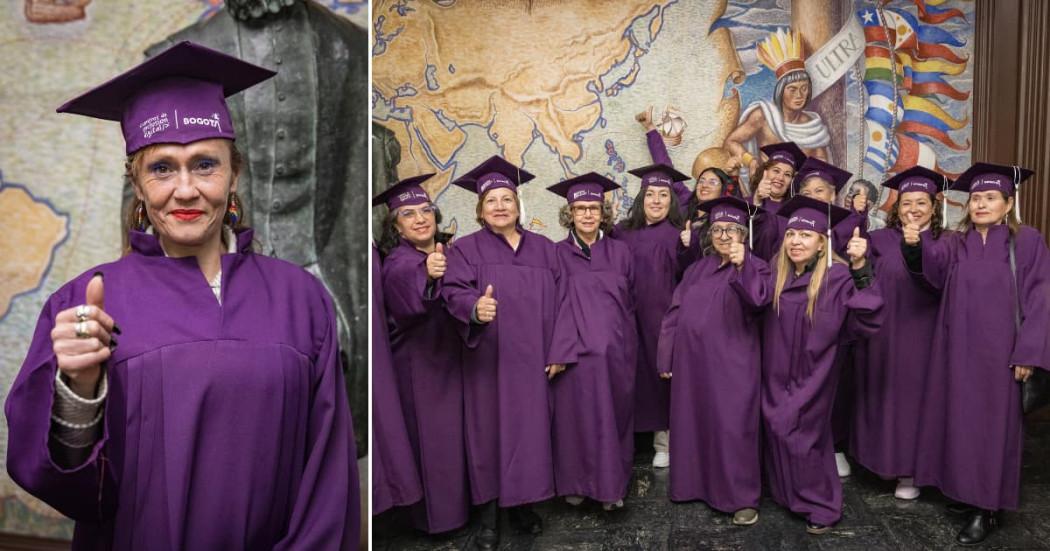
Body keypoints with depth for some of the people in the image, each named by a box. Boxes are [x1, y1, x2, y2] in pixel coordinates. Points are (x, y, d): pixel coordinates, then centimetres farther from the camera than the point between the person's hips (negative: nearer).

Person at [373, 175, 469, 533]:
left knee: (454, 433, 17)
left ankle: (458, 500, 35)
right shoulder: (398, 263, -16)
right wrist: (425, 275, -59)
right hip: (419, 366, -7)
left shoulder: (447, 252, 3)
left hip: (449, 358, 7)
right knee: (431, 439, 2)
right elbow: (407, 299, -41)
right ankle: (435, 512, 19)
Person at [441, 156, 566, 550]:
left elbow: (559, 301, 7)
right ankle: (489, 514, 15)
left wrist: (559, 351, -1)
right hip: (489, 361, -2)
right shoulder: (466, 249, 1)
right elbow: (453, 292, -14)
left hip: (533, 360, 3)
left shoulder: (544, 249, 10)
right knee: (490, 431, 3)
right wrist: (474, 307, -37)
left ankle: (523, 504, 25)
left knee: (530, 429, 9)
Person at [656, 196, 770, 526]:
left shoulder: (754, 268, -1)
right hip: (692, 361, 5)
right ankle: (695, 483, 26)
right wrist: (666, 358, 5)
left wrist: (740, 266, -34)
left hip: (731, 362, -5)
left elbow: (758, 300, -22)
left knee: (731, 428, -3)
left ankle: (742, 497, 7)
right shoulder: (698, 269, 13)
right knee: (692, 423, 11)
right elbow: (675, 312, 11)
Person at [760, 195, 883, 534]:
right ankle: (789, 494, 37)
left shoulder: (838, 277, -16)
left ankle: (820, 505, 23)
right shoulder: (776, 272, 0)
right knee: (777, 433, 14)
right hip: (777, 374, 5)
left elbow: (866, 321, -27)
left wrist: (860, 267, -36)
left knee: (801, 435, 1)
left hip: (811, 375, -5)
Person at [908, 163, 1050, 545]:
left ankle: (987, 506, 9)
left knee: (992, 423, 1)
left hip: (999, 350, -4)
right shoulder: (955, 244, 8)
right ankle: (964, 488, 23)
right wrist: (917, 245, -33)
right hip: (958, 348, 4)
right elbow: (934, 264, -11)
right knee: (959, 419, 9)